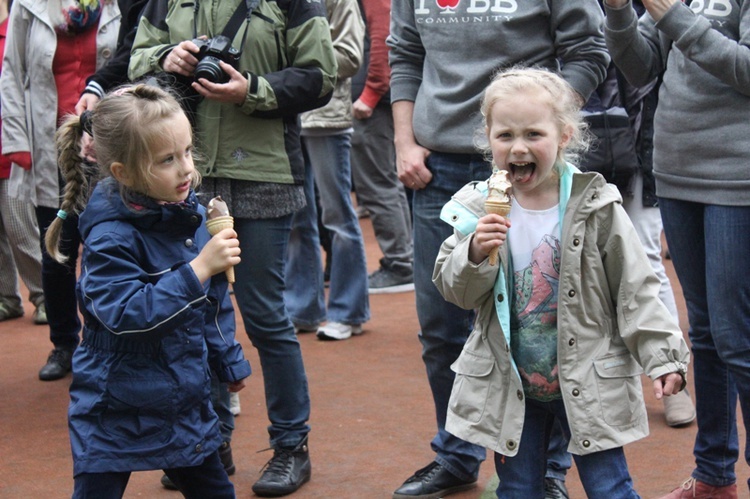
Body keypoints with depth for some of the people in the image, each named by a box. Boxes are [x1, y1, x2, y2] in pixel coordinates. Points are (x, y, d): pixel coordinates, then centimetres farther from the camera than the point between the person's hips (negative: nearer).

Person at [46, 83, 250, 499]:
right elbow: (127, 313, -32)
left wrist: (229, 362, 21)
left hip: (185, 400, 7)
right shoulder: (111, 237, -22)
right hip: (117, 413, -7)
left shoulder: (191, 216, 0)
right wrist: (198, 269, -33)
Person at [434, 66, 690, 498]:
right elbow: (454, 288, -3)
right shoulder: (480, 210, -4)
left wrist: (663, 357, -11)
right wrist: (476, 253, -23)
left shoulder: (596, 208, -9)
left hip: (588, 383, -2)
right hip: (511, 383, 2)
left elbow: (636, 290, -6)